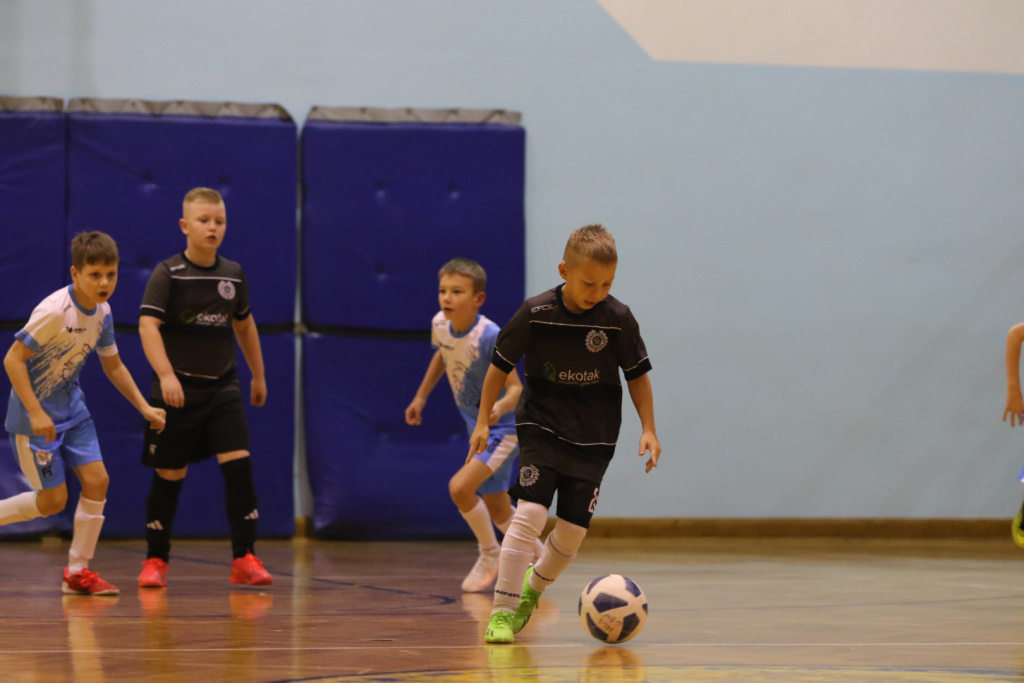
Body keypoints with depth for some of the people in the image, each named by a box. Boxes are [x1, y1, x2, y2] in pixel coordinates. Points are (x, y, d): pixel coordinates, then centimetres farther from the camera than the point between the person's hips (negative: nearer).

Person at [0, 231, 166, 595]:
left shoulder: (102, 313, -1)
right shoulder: (54, 311, -25)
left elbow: (113, 366, 14)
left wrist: (144, 408, 7)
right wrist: (36, 413, -26)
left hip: (70, 407, 7)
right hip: (34, 412, -7)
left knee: (96, 480, -4)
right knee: (53, 500, -4)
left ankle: (78, 572, 6)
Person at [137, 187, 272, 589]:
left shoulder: (233, 274, 6)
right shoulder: (168, 273, -9)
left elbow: (244, 324, 22)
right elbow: (148, 325, -19)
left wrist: (259, 375, 26)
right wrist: (166, 374, -31)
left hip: (222, 387, 3)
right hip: (178, 390, -3)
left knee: (239, 465, -11)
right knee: (170, 476, 4)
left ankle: (244, 558, -6)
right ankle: (155, 560, 20)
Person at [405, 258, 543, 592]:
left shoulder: (490, 336, -28)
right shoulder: (440, 325, -7)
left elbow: (516, 387, -27)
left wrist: (500, 407, -47)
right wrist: (421, 396, 17)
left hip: (503, 430, -8)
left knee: (459, 487, -21)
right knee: (497, 509, 15)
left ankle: (490, 556, 3)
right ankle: (540, 555, 39)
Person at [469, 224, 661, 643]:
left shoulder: (619, 319, -9)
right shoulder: (536, 313, -11)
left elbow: (637, 375, 4)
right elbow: (500, 365, 1)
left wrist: (648, 429, 1)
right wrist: (483, 421, 2)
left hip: (593, 439, 2)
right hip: (541, 430, -2)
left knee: (573, 530, 2)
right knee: (529, 513, -19)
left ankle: (533, 587, 31)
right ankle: (503, 610, -12)